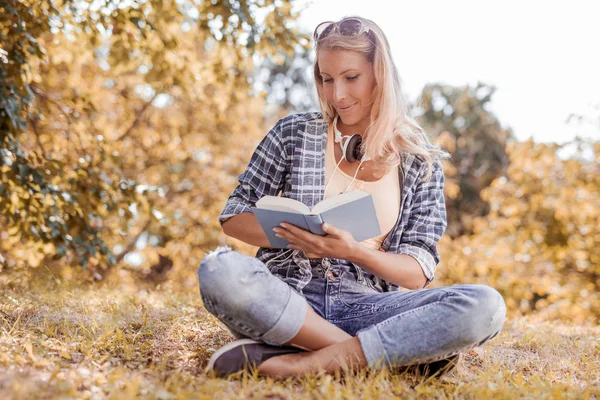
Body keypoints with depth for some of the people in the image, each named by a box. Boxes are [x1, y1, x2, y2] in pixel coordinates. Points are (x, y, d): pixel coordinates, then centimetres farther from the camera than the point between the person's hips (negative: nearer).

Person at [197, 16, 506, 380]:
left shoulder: (420, 160, 8)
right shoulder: (295, 133, 7)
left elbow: (418, 273, 3)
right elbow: (233, 217, 10)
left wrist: (355, 251, -17)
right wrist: (294, 237, -11)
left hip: (364, 306, 0)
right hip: (287, 299, 0)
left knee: (486, 306, -25)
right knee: (220, 271, -34)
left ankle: (304, 361, -27)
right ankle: (395, 356, -23)